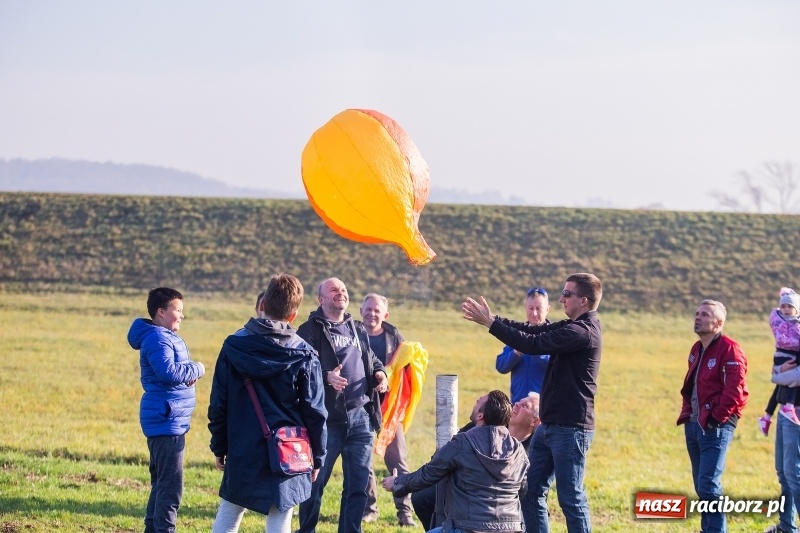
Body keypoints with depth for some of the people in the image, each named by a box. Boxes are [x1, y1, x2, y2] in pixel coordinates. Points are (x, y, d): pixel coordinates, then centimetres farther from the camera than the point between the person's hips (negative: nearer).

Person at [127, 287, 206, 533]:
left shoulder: (169, 337, 18)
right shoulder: (157, 339, -15)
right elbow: (168, 372, -28)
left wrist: (190, 371, -1)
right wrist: (196, 369, -12)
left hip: (170, 421, 11)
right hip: (166, 421, -11)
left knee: (162, 483, 17)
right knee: (171, 486, -10)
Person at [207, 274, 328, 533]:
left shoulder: (234, 346, -2)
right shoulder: (304, 356, -6)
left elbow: (218, 404, 2)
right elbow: (315, 413, -3)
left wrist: (219, 448, 13)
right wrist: (317, 458, 8)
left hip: (242, 453, 2)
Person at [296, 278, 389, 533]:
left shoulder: (358, 330, 18)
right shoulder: (311, 330, -4)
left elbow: (372, 359, 29)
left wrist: (380, 373, 6)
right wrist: (326, 377, -32)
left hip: (361, 417, 6)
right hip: (327, 419, -6)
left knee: (358, 484, 6)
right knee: (316, 481, 3)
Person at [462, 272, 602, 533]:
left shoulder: (583, 332, -19)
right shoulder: (573, 326, 12)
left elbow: (532, 344, -20)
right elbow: (533, 330, 12)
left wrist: (490, 323, -14)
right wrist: (492, 318, 2)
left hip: (571, 428, -10)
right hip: (550, 424, 10)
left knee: (571, 498, -4)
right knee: (531, 490, 12)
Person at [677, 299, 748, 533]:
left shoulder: (729, 350, -12)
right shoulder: (696, 350, 16)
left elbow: (735, 390, -19)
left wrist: (717, 418, -18)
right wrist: (686, 413, 13)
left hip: (715, 427, -9)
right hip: (694, 426, 9)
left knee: (709, 485, -14)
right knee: (701, 485, 13)